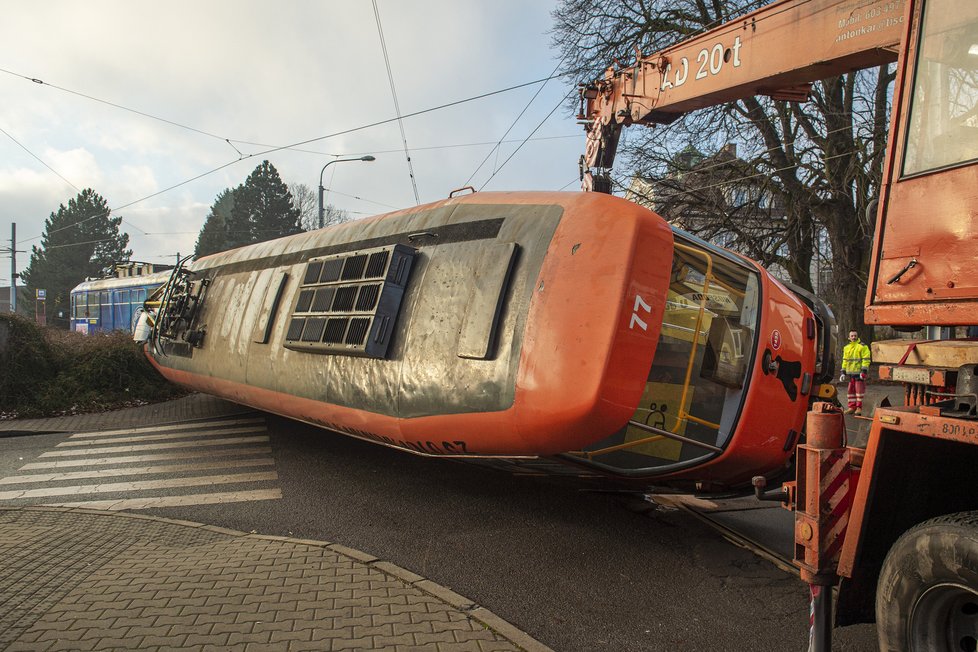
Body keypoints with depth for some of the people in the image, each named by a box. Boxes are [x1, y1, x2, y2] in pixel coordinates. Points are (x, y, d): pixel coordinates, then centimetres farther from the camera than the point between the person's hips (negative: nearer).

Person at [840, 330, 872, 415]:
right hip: (850, 373, 6)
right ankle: (852, 407, 16)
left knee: (859, 389, -5)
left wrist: (864, 371, -17)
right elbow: (845, 360, 20)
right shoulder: (846, 348, 16)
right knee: (851, 390, 9)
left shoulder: (862, 347, -4)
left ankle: (859, 407, 1)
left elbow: (866, 360, -10)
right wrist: (843, 372, 15)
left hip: (859, 373, -6)